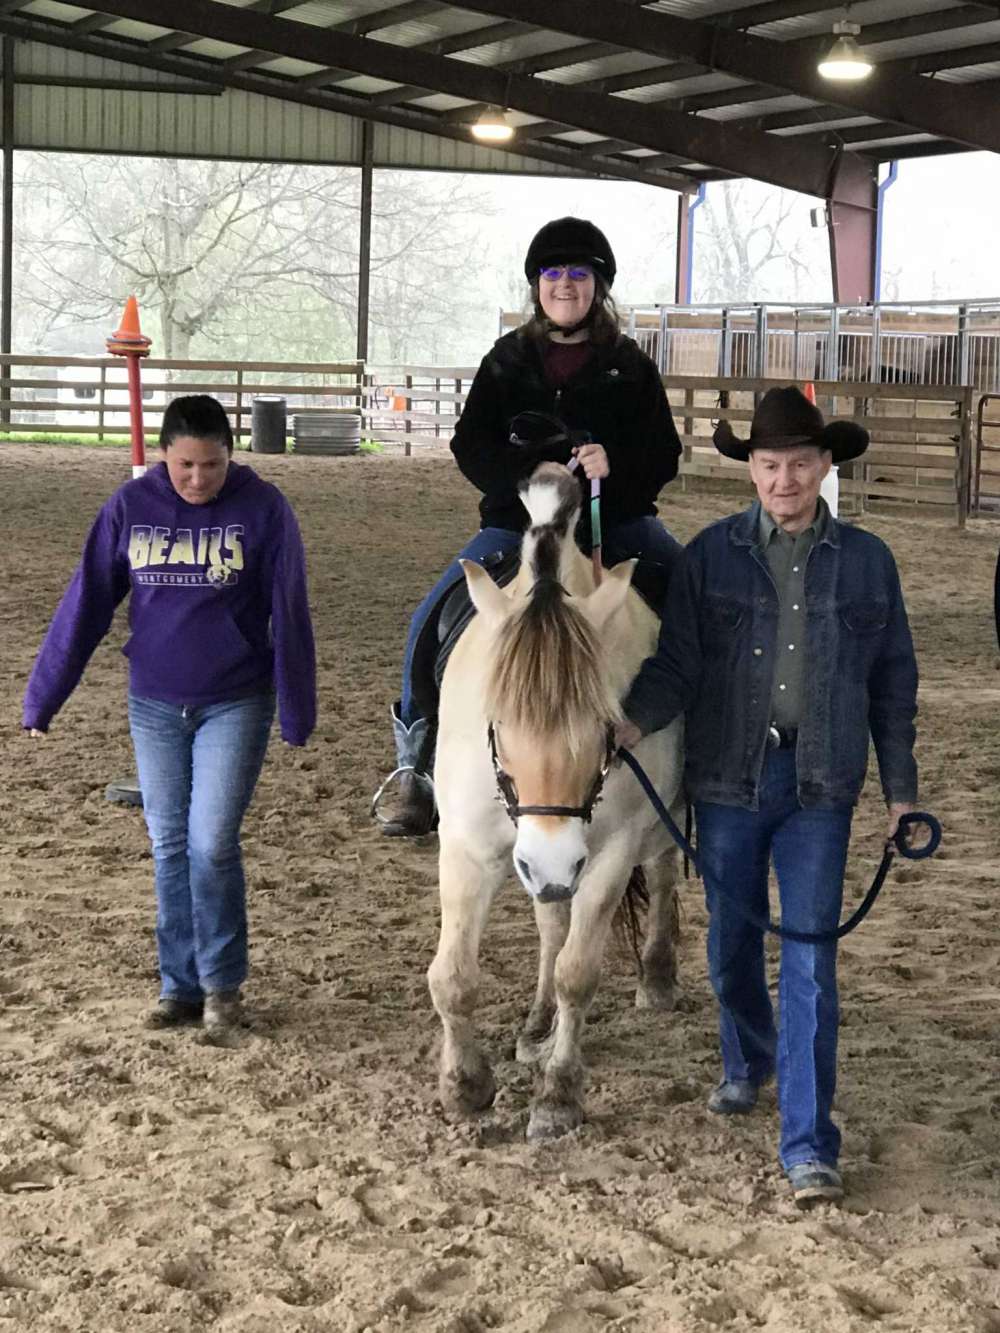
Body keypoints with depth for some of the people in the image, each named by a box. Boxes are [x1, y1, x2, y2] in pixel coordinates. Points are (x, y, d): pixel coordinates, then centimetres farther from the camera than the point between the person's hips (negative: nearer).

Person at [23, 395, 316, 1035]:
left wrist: (298, 714, -7)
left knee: (212, 844, -7)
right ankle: (181, 984, 21)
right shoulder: (131, 505, -4)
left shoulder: (262, 508, -10)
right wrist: (43, 697, -1)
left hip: (234, 705, -3)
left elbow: (289, 617, -7)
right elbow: (87, 604, -1)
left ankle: (223, 983, 11)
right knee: (169, 847, 9)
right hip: (154, 705, 3)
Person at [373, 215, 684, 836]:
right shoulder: (508, 360, 7)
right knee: (431, 621, -14)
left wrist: (616, 463, -22)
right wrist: (526, 481, -20)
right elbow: (471, 446, -1)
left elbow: (665, 456, 0)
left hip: (617, 522, 0)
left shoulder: (630, 365, 5)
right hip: (519, 523, 0)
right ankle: (415, 766, -1)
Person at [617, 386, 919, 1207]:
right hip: (729, 779, 1)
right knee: (733, 943, 15)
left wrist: (901, 790, 5)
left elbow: (893, 684, 7)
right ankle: (747, 1064, 43)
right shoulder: (712, 556, -2)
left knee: (811, 962, -5)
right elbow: (678, 664, -3)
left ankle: (809, 1144, -2)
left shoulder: (866, 562, 1)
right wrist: (633, 721, -22)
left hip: (820, 787, -1)